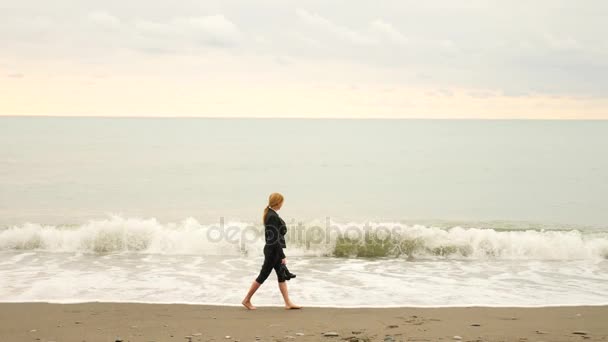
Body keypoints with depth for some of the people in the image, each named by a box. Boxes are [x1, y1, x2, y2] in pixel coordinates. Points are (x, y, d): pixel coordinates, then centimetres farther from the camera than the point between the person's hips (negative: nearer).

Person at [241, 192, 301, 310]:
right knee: (263, 276, 0)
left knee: (282, 275, 10)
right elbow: (275, 239, -23)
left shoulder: (269, 214, 8)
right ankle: (247, 300, 11)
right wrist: (282, 256, -19)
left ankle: (288, 303, 13)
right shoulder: (273, 217, -22)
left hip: (272, 249, 10)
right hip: (273, 250, -10)